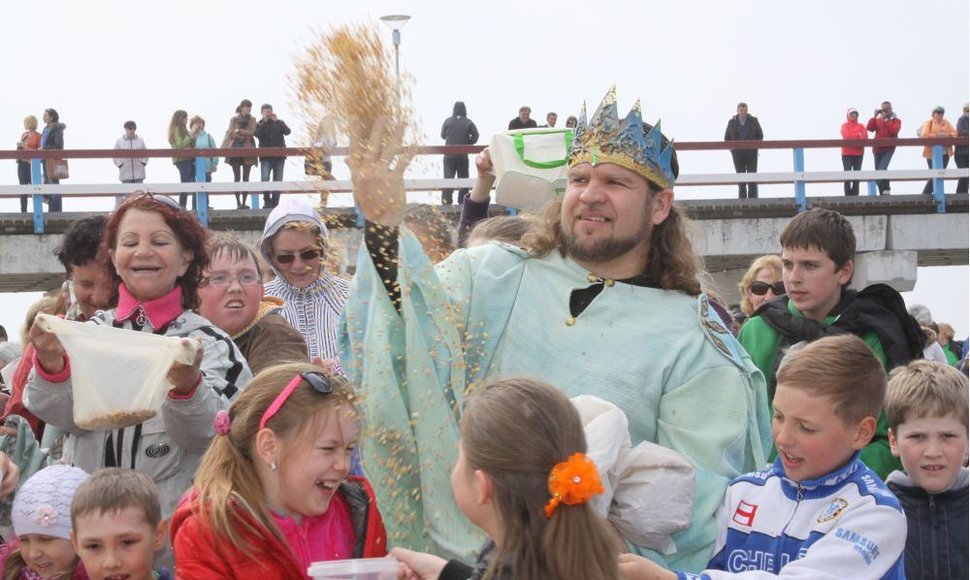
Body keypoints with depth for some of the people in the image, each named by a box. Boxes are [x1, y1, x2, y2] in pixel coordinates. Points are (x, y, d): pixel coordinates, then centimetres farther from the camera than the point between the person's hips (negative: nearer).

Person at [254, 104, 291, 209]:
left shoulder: (279, 123, 10)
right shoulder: (259, 124, 7)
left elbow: (287, 132, -8)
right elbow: (257, 134, -13)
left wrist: (277, 121, -14)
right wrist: (265, 122, -13)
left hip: (279, 156, 2)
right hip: (266, 157, -2)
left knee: (278, 181, 3)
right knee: (264, 179, -17)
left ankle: (275, 203, 10)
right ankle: (267, 200, -5)